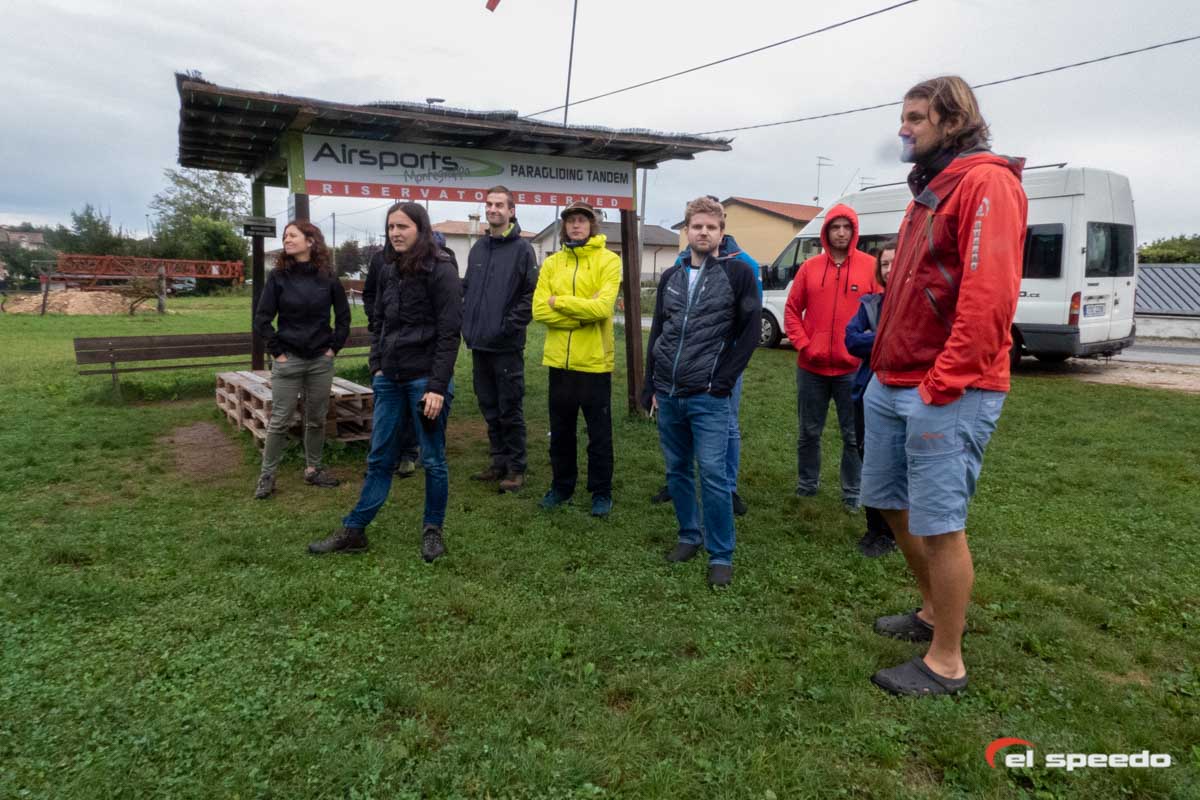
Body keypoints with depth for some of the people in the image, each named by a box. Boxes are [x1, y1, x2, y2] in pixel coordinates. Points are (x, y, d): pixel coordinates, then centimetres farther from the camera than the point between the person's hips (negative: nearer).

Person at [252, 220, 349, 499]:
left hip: (321, 361, 2)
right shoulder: (278, 276, -4)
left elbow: (343, 316, 8)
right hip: (288, 360, -2)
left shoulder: (328, 278, -1)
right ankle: (267, 475, 13)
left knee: (317, 419, 11)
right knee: (279, 421, 2)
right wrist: (276, 351, -6)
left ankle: (313, 469, 26)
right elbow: (262, 318, -2)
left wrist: (334, 347, 2)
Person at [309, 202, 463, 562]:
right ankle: (353, 531, 19)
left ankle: (433, 531, 21)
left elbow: (449, 332, -14)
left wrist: (438, 387, -18)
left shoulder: (441, 270, -9)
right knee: (379, 459, 12)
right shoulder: (388, 271, 11)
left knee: (433, 460, 6)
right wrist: (377, 367, 9)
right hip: (390, 380, 6)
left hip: (425, 379, -6)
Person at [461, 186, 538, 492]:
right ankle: (499, 462, 25)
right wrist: (467, 323, 7)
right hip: (478, 344, 6)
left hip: (506, 346, -6)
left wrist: (509, 327, -15)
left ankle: (516, 468, 10)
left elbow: (531, 295, -11)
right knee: (489, 408, 13)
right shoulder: (478, 248, 13)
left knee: (509, 410, 0)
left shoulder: (522, 249, -6)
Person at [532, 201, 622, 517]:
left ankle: (601, 492, 21)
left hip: (594, 361, -4)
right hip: (559, 360, 4)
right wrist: (583, 313, -14)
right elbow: (539, 310, -5)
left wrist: (559, 302, -11)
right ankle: (561, 486, 31)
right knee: (560, 430, 15)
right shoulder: (552, 263, 6)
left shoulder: (608, 260, -5)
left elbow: (602, 307, -19)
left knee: (599, 432, 7)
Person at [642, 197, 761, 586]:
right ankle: (690, 536, 29)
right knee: (677, 471, 12)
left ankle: (721, 555, 6)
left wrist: (723, 380, -9)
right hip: (668, 394, 5)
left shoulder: (738, 272, -2)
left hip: (709, 397, -5)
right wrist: (650, 388, 12)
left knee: (713, 474, -7)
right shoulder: (671, 277, 12)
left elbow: (751, 330, -4)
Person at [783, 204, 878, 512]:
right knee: (809, 432, 13)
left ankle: (852, 494, 20)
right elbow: (792, 310, 6)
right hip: (811, 367, 2)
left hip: (853, 368, -2)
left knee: (854, 436, 6)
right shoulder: (810, 267, 4)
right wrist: (802, 344, -5)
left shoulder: (870, 266, -2)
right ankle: (806, 486, 29)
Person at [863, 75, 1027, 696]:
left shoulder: (986, 183, -10)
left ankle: (946, 662, 13)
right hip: (891, 385, 9)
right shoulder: (926, 192, 20)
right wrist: (886, 365, 12)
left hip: (947, 393, -9)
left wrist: (942, 386, -21)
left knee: (939, 524, -2)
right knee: (893, 504, 16)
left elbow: (989, 295, -20)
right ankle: (933, 612, 36)